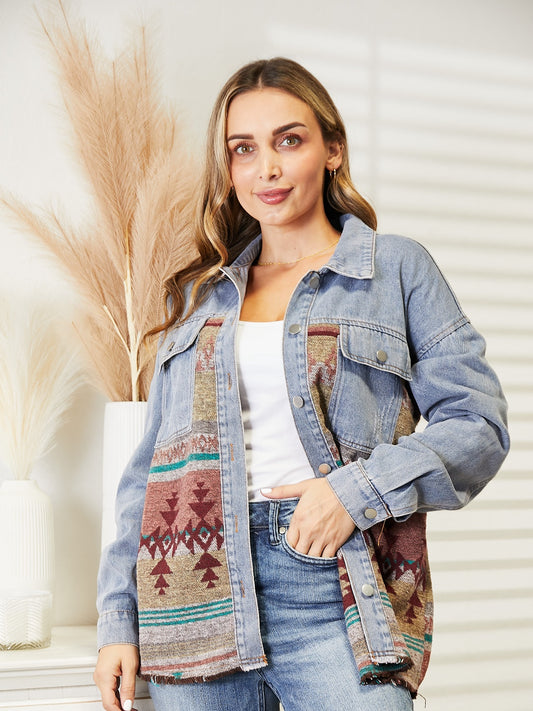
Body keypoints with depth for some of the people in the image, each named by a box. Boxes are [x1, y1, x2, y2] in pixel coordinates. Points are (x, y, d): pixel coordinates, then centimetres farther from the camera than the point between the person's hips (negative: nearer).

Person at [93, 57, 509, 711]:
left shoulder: (396, 267, 7)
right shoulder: (197, 294, 16)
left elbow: (477, 424, 0)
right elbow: (150, 465, 14)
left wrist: (360, 489, -14)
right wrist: (118, 619, 7)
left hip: (335, 587, -3)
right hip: (196, 592, 3)